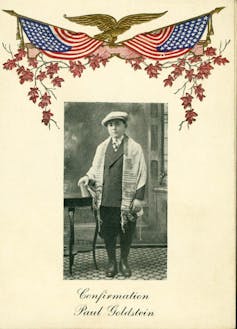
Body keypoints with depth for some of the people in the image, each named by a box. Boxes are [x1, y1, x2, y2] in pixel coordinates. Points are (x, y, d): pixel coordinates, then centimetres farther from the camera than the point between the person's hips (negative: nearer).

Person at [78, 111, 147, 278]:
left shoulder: (135, 148, 1)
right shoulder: (102, 148, 12)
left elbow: (141, 173, -2)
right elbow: (96, 168, 17)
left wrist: (139, 197, -8)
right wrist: (88, 177, -6)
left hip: (127, 200, -3)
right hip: (106, 200, 3)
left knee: (126, 232, 6)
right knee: (108, 232, 8)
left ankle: (124, 261, 26)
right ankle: (112, 262, 24)